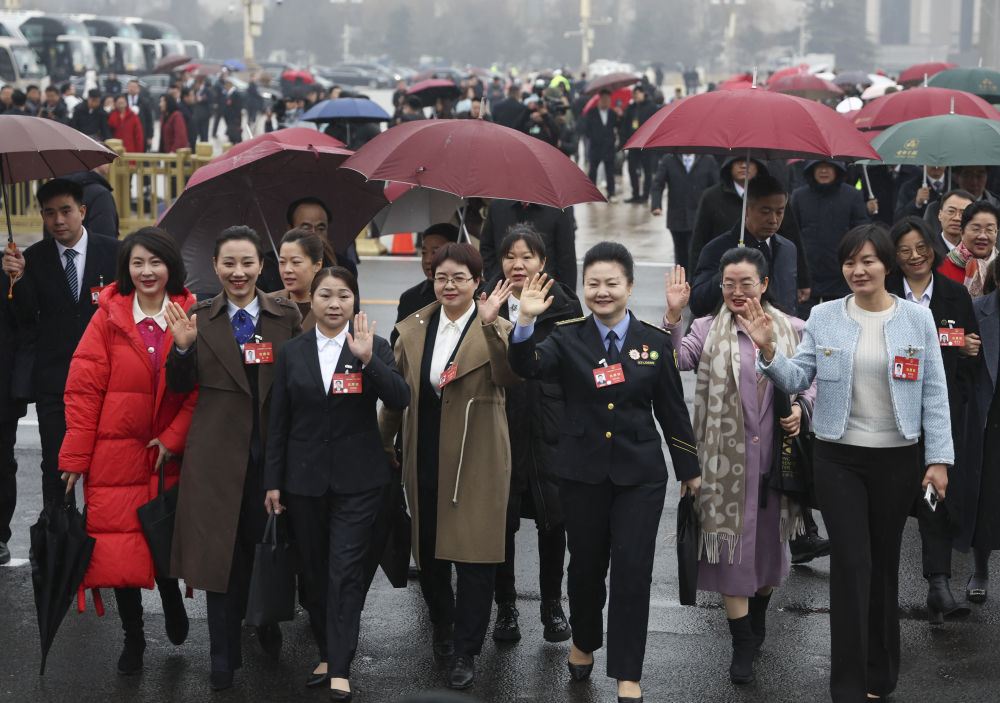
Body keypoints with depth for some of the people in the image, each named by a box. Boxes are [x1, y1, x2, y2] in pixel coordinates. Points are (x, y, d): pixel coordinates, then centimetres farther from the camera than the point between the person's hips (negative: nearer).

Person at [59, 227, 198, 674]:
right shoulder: (109, 317, -3)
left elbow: (200, 387, 0)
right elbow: (83, 389, -4)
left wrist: (174, 437, -10)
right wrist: (76, 454, -7)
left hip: (166, 452, 1)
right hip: (115, 452, -1)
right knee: (118, 543, 0)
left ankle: (171, 600, 39)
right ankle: (133, 635, 17)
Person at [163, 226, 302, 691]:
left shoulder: (287, 316, 2)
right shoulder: (200, 318, 2)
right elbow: (180, 386, 0)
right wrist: (183, 347, -16)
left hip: (273, 448, 1)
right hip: (218, 450, -1)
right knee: (222, 549, 3)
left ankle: (267, 623, 37)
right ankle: (224, 656, 12)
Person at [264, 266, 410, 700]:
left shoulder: (374, 347, -1)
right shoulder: (292, 353, 5)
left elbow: (399, 400, -14)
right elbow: (278, 421, 7)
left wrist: (367, 359, -27)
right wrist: (273, 481, 5)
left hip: (356, 480, -3)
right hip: (305, 479, 3)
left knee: (345, 570, -8)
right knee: (314, 571, 9)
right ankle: (326, 654, 23)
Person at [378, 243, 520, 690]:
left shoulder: (494, 329, -5)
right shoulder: (414, 329, 7)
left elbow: (510, 377, -24)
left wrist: (490, 325, -35)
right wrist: (383, 443, 15)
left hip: (476, 460, -4)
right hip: (425, 459, 4)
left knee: (474, 555, -3)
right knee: (427, 549, 13)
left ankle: (466, 652, 6)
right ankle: (442, 624, 36)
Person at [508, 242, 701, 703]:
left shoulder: (654, 341, 2)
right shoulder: (568, 339, -1)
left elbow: (672, 409, 7)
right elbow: (528, 366, -20)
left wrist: (689, 468, 12)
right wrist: (526, 322, -37)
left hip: (640, 474, 0)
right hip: (583, 471, 1)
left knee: (632, 570, -3)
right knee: (585, 563, 13)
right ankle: (584, 643, 39)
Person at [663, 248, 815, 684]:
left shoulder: (793, 331, 5)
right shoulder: (707, 330, 0)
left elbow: (815, 381, 13)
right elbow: (674, 363, -17)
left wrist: (802, 408, -7)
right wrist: (673, 316, -28)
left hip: (775, 456, 2)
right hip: (728, 459, -2)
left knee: (770, 540, 15)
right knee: (733, 542, -1)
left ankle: (758, 619, 39)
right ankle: (743, 643, 7)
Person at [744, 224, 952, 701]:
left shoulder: (917, 319, -1)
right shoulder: (824, 318, 0)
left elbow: (934, 395, 0)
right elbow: (796, 379, -2)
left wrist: (939, 458, -4)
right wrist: (768, 349, -20)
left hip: (897, 459, 1)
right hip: (838, 458, -1)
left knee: (884, 563, 12)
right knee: (851, 564, -5)